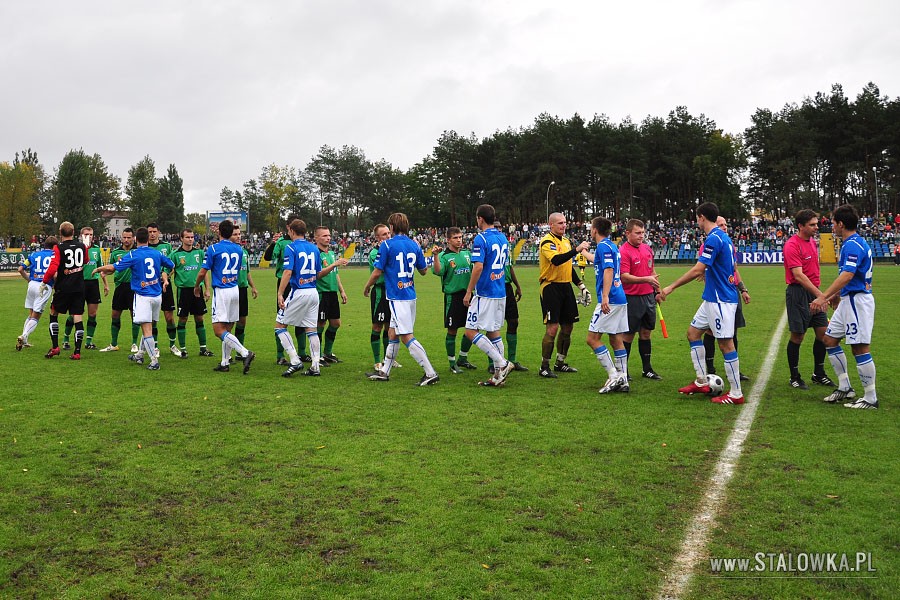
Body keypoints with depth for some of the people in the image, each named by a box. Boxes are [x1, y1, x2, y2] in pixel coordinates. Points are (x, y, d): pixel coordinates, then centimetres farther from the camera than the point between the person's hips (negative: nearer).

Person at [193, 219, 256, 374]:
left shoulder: (213, 248, -7)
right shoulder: (238, 249, 8)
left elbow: (202, 272, -4)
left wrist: (196, 286, 12)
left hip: (221, 291, -6)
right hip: (235, 290, 6)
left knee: (219, 330, -8)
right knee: (227, 329, 12)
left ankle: (245, 353, -23)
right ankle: (224, 363, 15)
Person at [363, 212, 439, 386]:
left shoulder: (387, 245, -10)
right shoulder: (414, 245, 7)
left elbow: (377, 272, -7)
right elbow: (423, 270, 16)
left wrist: (367, 287, 10)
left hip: (397, 296, -8)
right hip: (410, 294, 8)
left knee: (407, 336, -7)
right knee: (392, 334, 16)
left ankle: (430, 373, -11)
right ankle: (384, 372, 24)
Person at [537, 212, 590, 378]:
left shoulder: (566, 240, 16)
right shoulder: (547, 242, -10)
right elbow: (556, 260, -29)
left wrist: (581, 285, 19)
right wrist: (577, 249, -33)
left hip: (566, 286, 8)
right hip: (551, 287, -8)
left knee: (567, 327, 10)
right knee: (552, 328, -10)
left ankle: (560, 363, 24)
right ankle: (544, 367, -1)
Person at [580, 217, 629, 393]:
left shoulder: (603, 246, -10)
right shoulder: (611, 245, 19)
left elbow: (608, 270, -22)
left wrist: (605, 297, -28)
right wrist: (583, 252, 59)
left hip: (610, 300, -10)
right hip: (620, 299, 10)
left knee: (592, 338, -6)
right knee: (616, 339, 10)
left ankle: (613, 376, -8)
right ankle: (623, 380, 11)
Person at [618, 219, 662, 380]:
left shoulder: (647, 248, 10)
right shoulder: (623, 251, -14)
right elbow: (624, 277, -22)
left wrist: (657, 289, 20)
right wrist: (646, 279, -29)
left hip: (648, 296, 7)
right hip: (632, 298, -7)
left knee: (646, 333, 13)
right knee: (628, 335, 0)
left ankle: (647, 369, 21)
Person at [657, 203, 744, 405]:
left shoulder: (714, 239, -19)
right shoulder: (723, 237, 12)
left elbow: (697, 270, -23)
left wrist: (671, 287, -18)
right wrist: (707, 273, 43)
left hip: (721, 300, -11)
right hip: (713, 298, 11)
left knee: (726, 343, -5)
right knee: (693, 332, 15)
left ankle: (736, 394, 2)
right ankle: (701, 382, 20)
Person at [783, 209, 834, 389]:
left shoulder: (812, 241, 11)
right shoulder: (792, 245, -16)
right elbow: (798, 275, -24)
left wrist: (820, 293, 16)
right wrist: (820, 294, -30)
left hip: (814, 292, 8)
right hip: (798, 292, -8)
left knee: (823, 332, 8)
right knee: (797, 336, -1)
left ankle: (818, 374, 23)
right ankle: (794, 378, 12)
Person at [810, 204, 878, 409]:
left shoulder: (853, 245, -18)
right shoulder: (853, 243, 14)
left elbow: (847, 276, -29)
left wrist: (823, 297, -32)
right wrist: (837, 294, 29)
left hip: (857, 300, -11)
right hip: (848, 300, 11)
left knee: (860, 347, -6)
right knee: (829, 339, 13)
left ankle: (870, 398, 3)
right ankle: (845, 388, 20)